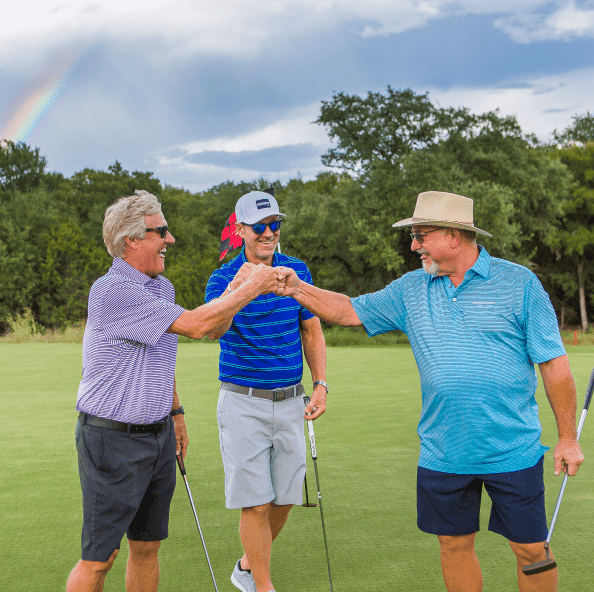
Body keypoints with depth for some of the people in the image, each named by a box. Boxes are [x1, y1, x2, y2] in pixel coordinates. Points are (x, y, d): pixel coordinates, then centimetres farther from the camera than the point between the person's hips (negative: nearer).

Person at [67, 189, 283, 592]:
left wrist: (175, 412, 24)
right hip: (113, 438, -8)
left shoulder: (163, 286, 11)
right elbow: (196, 325, -25)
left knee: (147, 547, 14)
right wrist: (250, 289, -16)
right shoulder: (111, 291, -20)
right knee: (99, 558, -4)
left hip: (158, 434, 8)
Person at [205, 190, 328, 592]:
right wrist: (234, 289, -50)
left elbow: (311, 331, 13)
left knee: (285, 499, 10)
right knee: (256, 503, -5)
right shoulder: (223, 278, -9)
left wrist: (321, 385, 1)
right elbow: (213, 330, -30)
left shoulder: (297, 271, 4)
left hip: (290, 403, 4)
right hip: (243, 403, -4)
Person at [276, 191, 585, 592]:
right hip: (443, 453, 4)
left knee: (531, 549, 3)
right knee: (454, 544, 12)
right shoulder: (411, 289, 7)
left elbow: (554, 363, -3)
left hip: (513, 450, -3)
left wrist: (568, 438, -3)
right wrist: (298, 289, -3)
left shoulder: (519, 283, -5)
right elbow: (350, 311, 12)